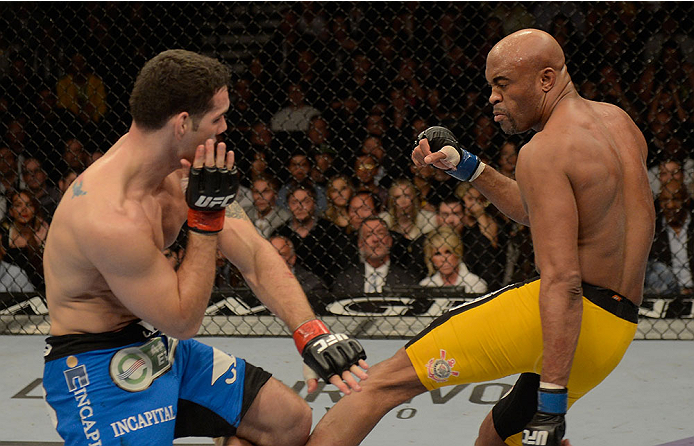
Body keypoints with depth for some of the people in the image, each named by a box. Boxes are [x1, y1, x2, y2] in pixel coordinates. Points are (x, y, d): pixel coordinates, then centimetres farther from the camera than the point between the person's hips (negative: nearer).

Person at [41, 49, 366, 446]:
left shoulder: (186, 167, -5)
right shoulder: (112, 216, -31)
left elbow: (255, 255, -2)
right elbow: (184, 321, -21)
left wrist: (313, 335, -14)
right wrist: (206, 218, -22)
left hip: (159, 345, 9)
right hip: (100, 366, -9)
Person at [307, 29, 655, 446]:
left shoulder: (544, 151, -10)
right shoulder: (618, 121, 16)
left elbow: (562, 281, -20)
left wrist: (551, 401, -24)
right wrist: (466, 166, 22)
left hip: (562, 317, -9)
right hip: (620, 330, 9)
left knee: (385, 381, -10)